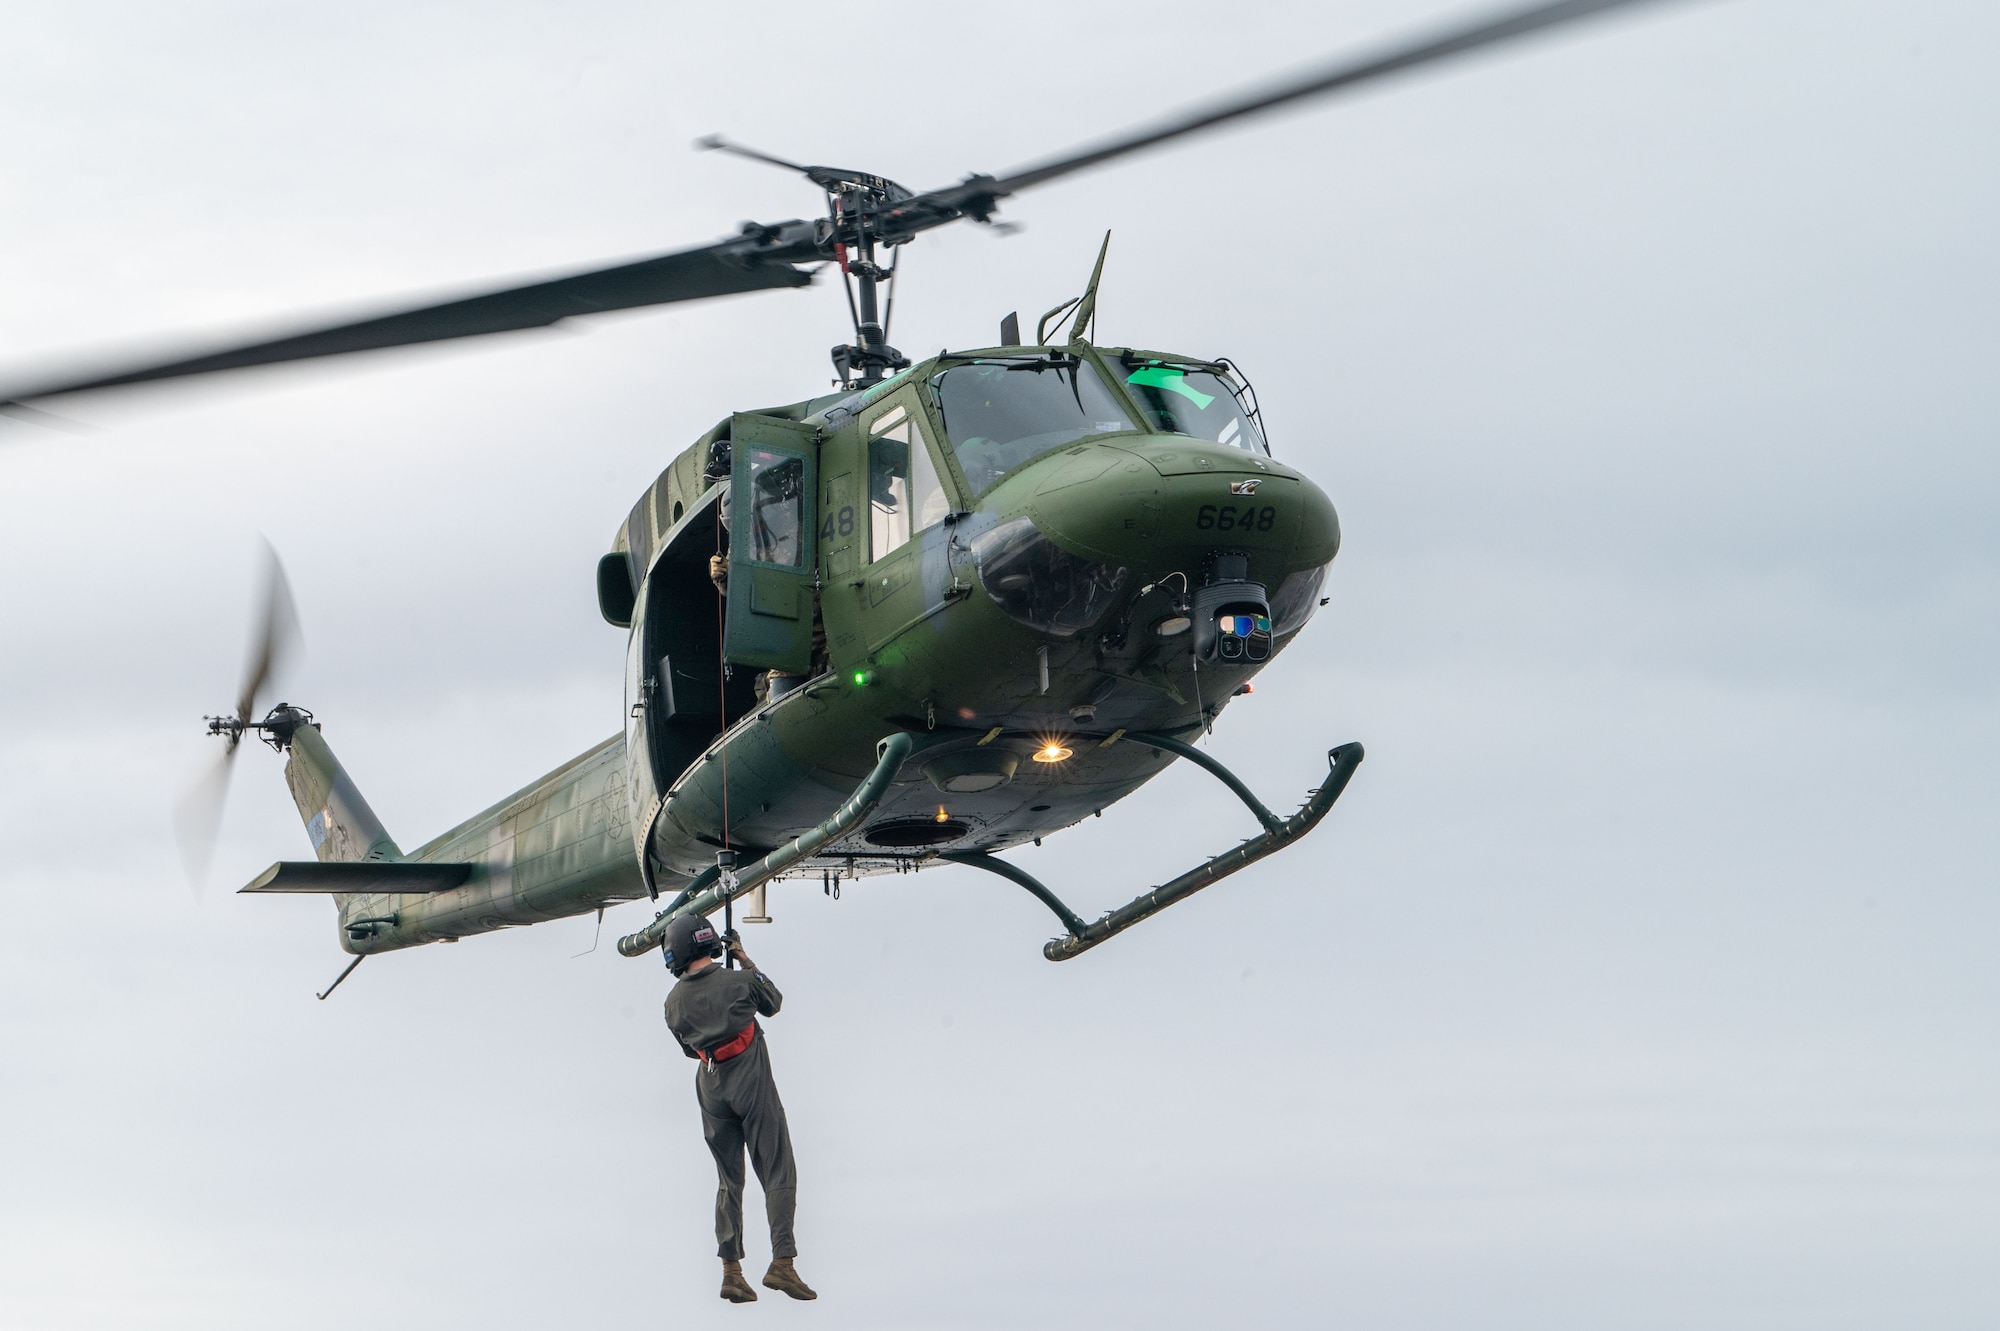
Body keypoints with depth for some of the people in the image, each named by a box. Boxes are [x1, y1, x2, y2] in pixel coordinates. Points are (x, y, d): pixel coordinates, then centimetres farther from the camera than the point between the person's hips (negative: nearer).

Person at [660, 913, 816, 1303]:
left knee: (729, 1182, 13)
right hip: (752, 1084, -4)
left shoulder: (674, 1001, 0)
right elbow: (772, 1004, 10)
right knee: (777, 1174, 1)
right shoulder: (738, 982, -10)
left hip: (711, 1088, 4)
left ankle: (731, 1271, 7)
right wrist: (746, 962, 17)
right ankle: (782, 1262, -12)